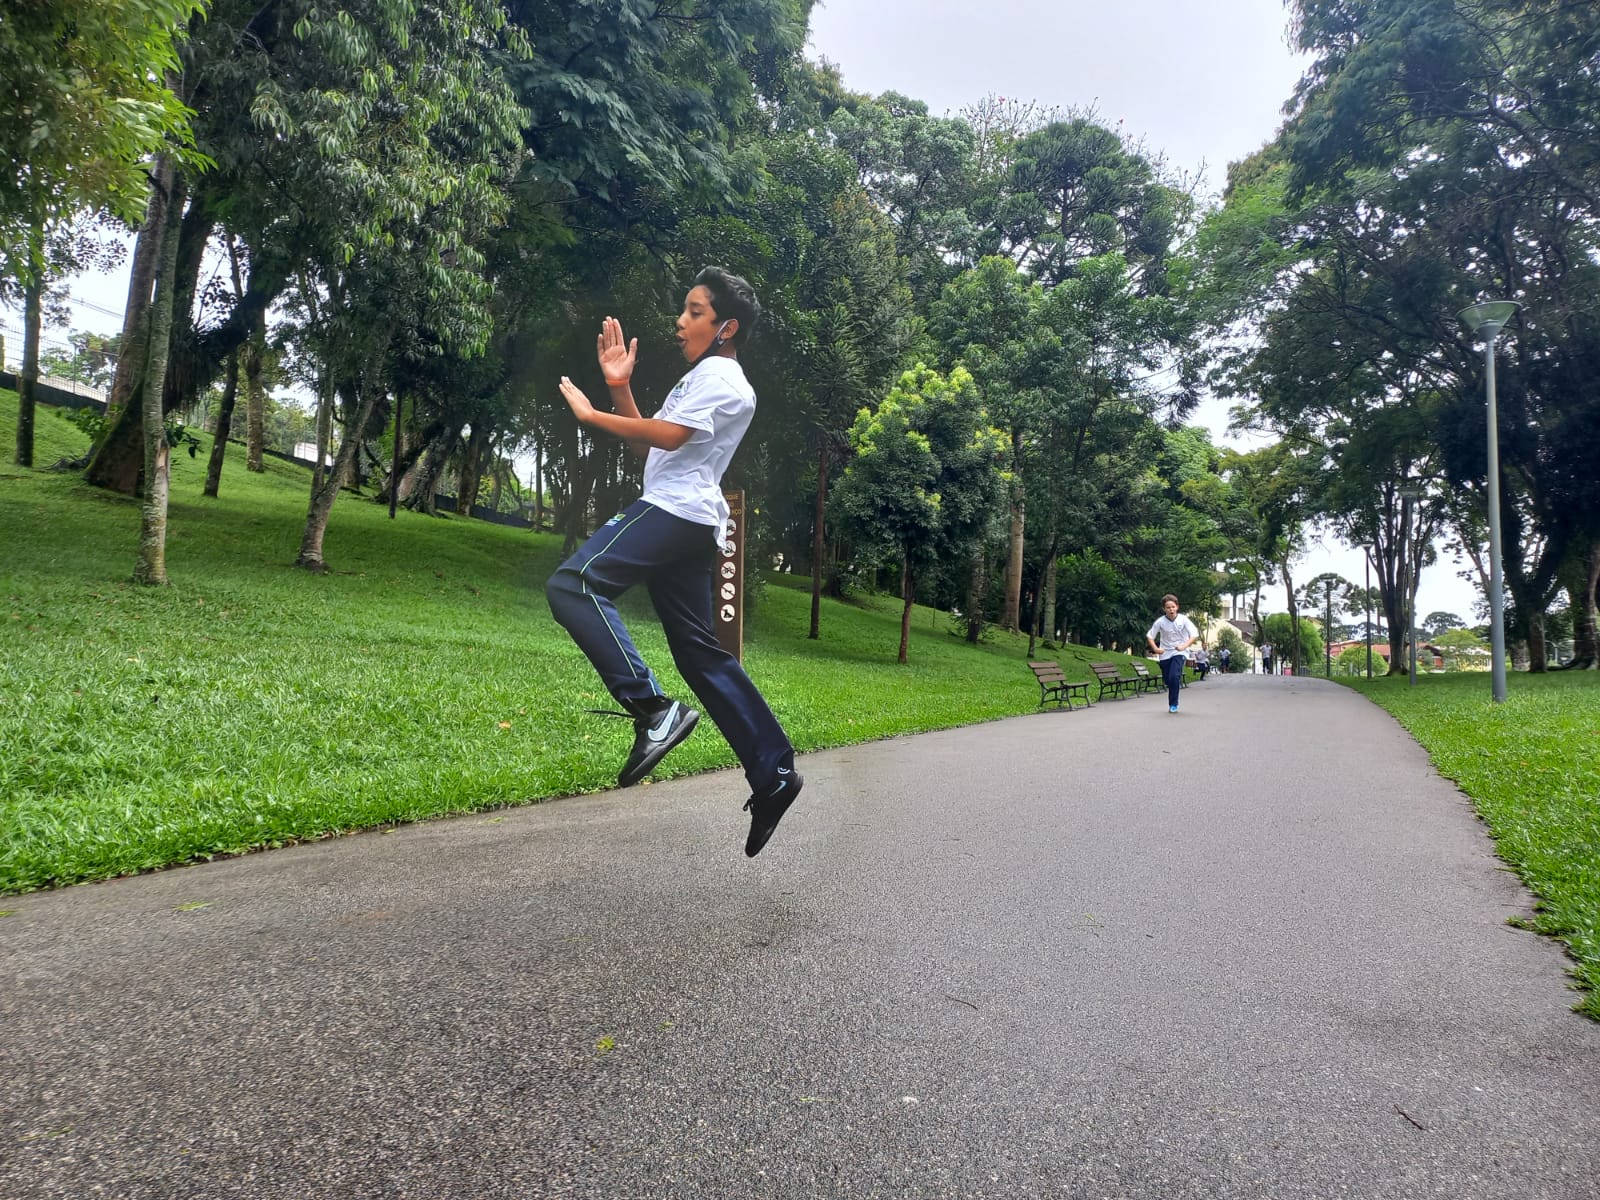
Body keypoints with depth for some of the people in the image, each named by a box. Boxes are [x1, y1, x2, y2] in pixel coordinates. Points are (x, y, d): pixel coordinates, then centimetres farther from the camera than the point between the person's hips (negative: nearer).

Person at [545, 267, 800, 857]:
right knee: (699, 653, 7)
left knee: (573, 585, -20)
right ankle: (774, 774, 7)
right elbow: (648, 445, 27)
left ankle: (653, 709, -25)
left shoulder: (720, 376, -2)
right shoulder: (702, 377, 30)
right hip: (686, 525, 10)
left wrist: (591, 414, -7)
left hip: (674, 512, -10)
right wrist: (620, 387, 18)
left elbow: (668, 436, -17)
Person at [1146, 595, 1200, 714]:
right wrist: (1155, 648, -14)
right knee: (1168, 680, 7)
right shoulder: (1160, 621, -7)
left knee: (1174, 676, -22)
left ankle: (1173, 704, -9)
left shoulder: (1183, 619, -11)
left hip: (1179, 653, -3)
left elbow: (1194, 634, -12)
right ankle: (1172, 704, 32)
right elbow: (1150, 636, 1)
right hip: (1165, 654, 3)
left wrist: (1184, 646, -25)